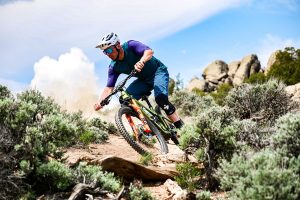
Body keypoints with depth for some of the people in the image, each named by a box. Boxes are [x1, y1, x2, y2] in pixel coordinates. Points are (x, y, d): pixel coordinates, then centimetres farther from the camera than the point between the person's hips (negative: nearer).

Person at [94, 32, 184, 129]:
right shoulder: (114, 67, -10)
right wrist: (100, 102, -31)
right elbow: (109, 88, -13)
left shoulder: (130, 45, -23)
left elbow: (149, 51, -39)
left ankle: (180, 127, -19)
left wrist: (141, 62, -60)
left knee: (160, 98, -30)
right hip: (144, 79, 6)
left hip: (158, 71, -6)